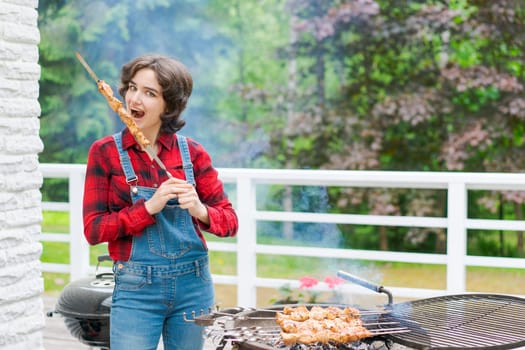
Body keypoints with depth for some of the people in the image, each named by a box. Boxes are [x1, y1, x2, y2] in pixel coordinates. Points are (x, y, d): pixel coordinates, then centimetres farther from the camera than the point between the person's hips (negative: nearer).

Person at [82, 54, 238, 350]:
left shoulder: (192, 152, 1)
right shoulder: (105, 152, -3)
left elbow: (230, 222, 2)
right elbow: (93, 229, -5)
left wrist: (200, 211, -20)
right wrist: (149, 207, -18)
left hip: (193, 283, 2)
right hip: (136, 288, -2)